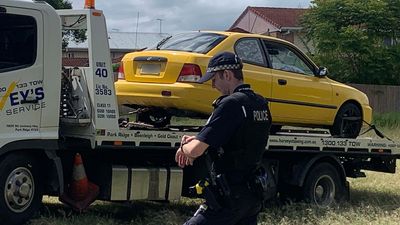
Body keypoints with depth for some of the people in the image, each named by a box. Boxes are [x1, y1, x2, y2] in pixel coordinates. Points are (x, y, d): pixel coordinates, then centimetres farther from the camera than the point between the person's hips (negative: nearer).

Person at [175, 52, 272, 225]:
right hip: (252, 196, 9)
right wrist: (196, 140, 11)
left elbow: (196, 150, -21)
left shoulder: (231, 104, -17)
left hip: (228, 196, -9)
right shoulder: (260, 104, 10)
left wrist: (183, 148, 2)